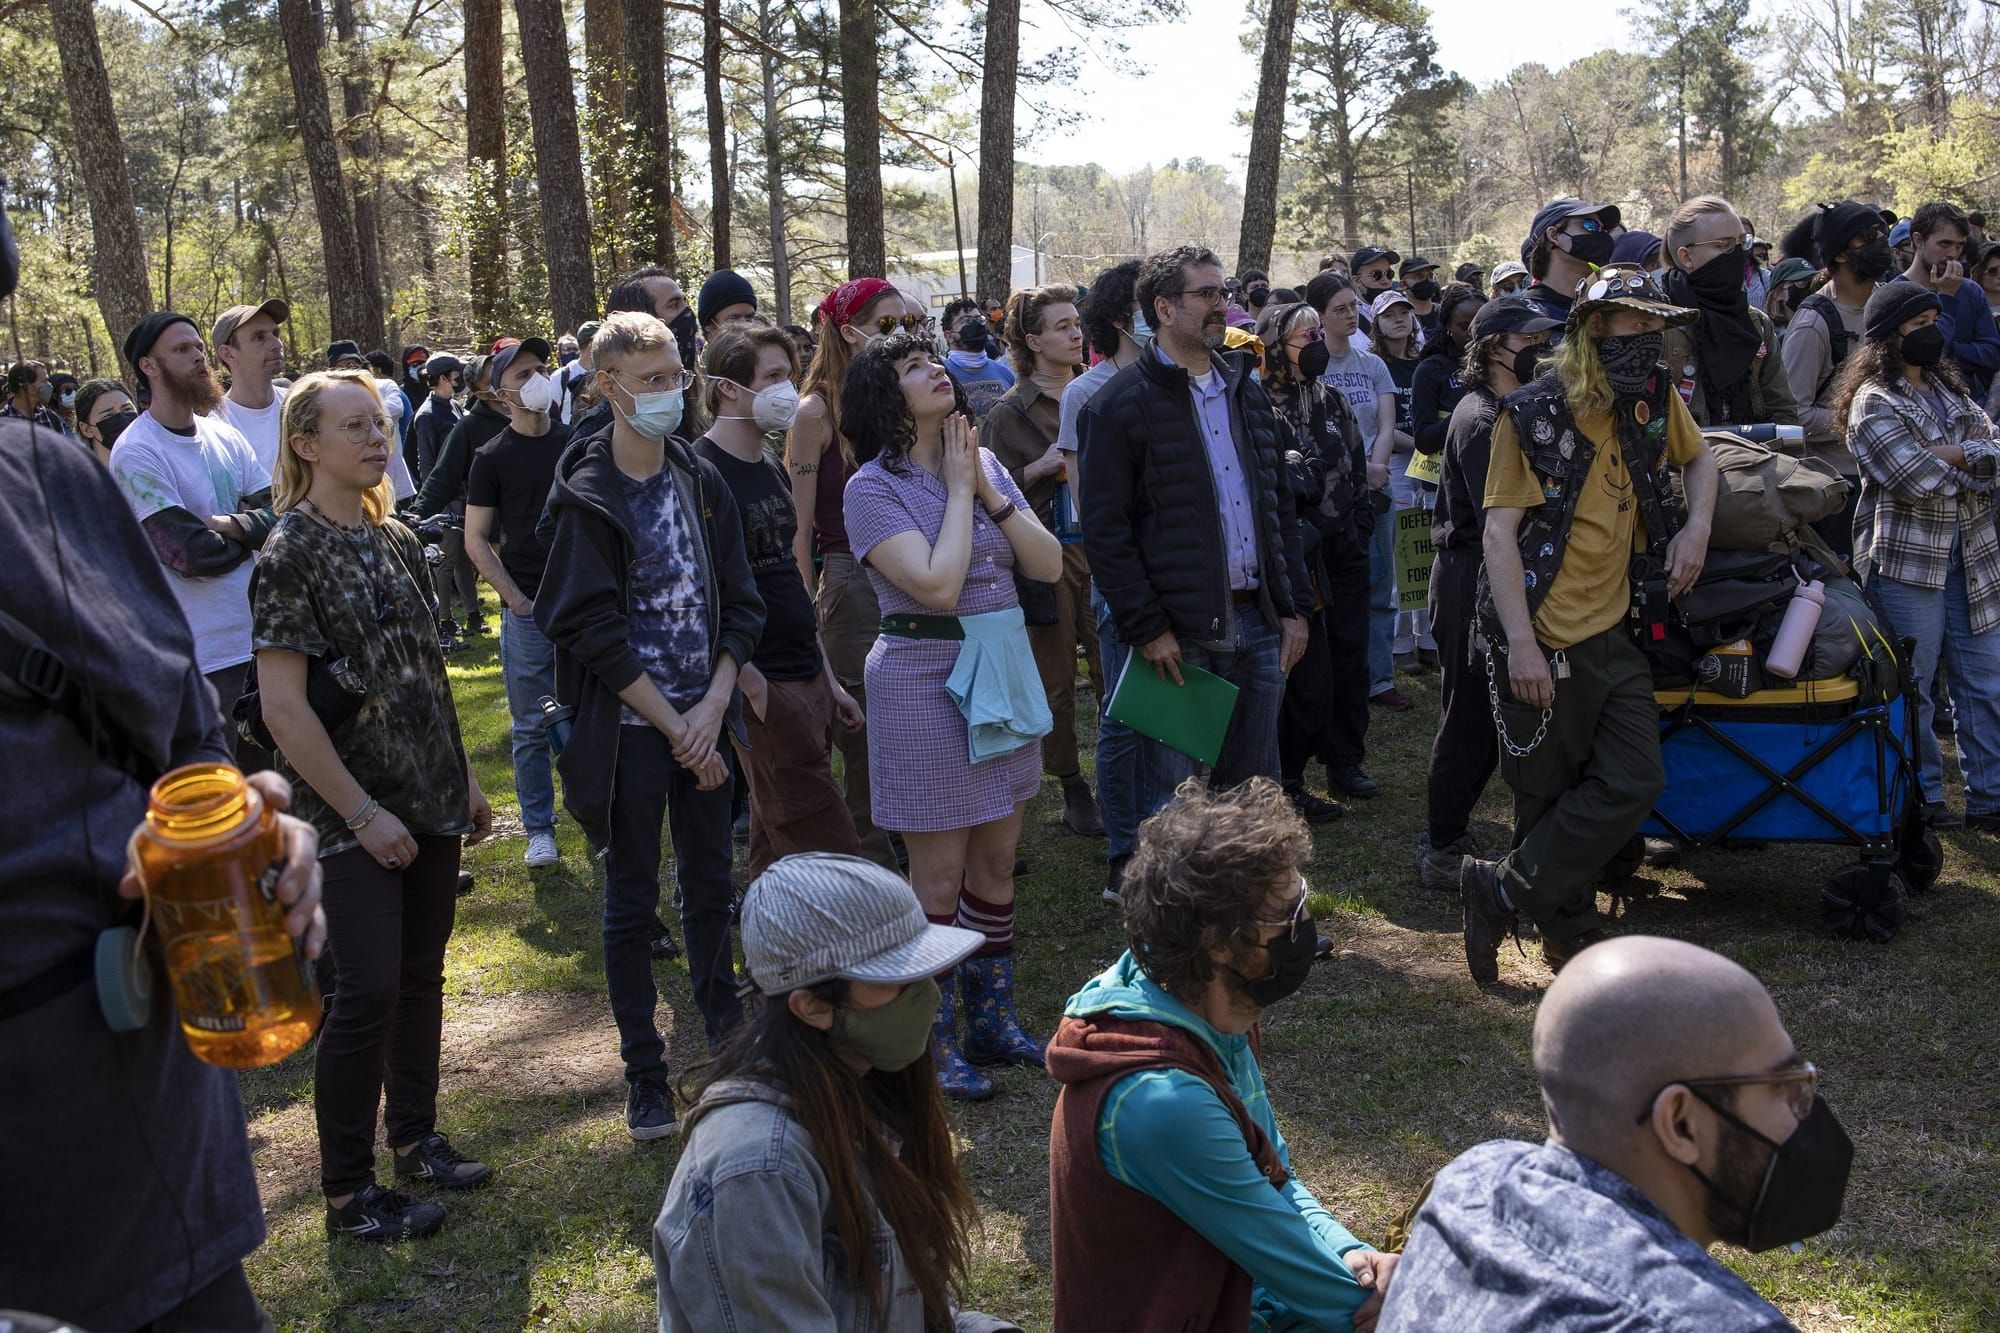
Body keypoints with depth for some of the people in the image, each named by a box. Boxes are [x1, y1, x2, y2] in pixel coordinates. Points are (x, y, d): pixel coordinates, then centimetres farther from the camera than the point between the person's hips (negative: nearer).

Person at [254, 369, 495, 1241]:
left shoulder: (396, 540, 9)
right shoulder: (291, 554, -12)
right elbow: (284, 709, -17)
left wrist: (463, 778, 15)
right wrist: (363, 814, -16)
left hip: (429, 803, 7)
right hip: (353, 818, -7)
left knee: (420, 976, 15)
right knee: (366, 995, -3)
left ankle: (414, 1136, 31)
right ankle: (346, 1191, 11)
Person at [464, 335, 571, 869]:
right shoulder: (493, 458, 0)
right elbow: (476, 539, 1)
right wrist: (514, 597, -9)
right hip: (527, 610, -2)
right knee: (532, 727, 5)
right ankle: (539, 829, 15)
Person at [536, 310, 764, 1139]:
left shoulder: (700, 481, 5)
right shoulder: (585, 495, -9)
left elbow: (740, 604, 5)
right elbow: (592, 629, -13)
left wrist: (713, 706, -9)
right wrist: (675, 725, -13)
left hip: (704, 720, 4)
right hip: (629, 728, -4)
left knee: (710, 889, 15)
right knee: (632, 903, 7)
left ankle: (728, 1042, 31)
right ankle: (644, 1076, 18)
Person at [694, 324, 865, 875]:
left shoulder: (773, 472, 15)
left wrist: (828, 682, 19)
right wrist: (752, 685, -18)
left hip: (806, 683, 8)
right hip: (763, 690, -8)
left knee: (777, 855, 14)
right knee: (833, 854, -8)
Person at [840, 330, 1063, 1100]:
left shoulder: (984, 463, 8)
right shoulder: (874, 487, -11)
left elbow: (1049, 566, 1)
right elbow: (937, 584, -23)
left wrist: (990, 491, -9)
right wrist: (958, 490, -13)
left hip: (1004, 675, 6)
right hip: (926, 682, -6)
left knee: (997, 862, 15)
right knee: (939, 878, 2)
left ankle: (991, 1018, 30)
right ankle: (932, 1043, 18)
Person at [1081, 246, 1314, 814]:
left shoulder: (1247, 392, 15)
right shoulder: (1119, 405, -6)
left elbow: (1280, 506, 18)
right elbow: (1105, 532, -10)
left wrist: (1295, 606, 11)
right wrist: (1147, 629, -14)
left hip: (1259, 622, 6)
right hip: (1178, 635, -6)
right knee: (1171, 802, 0)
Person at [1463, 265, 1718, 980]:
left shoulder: (1654, 397, 7)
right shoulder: (1532, 414, -11)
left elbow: (1697, 456, 29)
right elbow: (1500, 531, -14)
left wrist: (1697, 526, 8)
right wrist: (1520, 644, -21)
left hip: (1613, 632, 7)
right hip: (1546, 640, -6)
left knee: (1635, 783, -1)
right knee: (1549, 798, 3)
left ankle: (1503, 890, 9)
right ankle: (1571, 934, 21)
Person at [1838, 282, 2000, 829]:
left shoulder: (1948, 388, 15)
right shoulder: (1874, 402, -8)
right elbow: (1915, 481, -19)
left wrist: (1946, 455, -13)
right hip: (1907, 561, -7)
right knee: (1911, 687, 2)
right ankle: (1920, 798, 14)